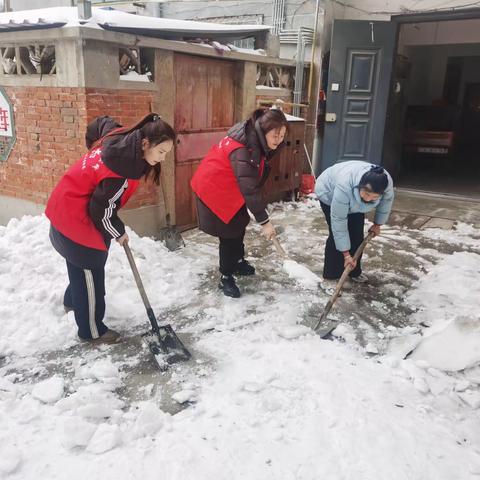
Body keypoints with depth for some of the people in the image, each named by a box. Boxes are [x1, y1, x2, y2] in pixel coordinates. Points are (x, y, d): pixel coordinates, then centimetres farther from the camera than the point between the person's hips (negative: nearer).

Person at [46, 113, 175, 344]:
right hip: (76, 218, -9)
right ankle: (92, 330, 21)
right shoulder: (120, 171, -34)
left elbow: (99, 124, 12)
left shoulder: (122, 137, -9)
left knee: (81, 266, 29)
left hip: (67, 208, 9)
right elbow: (102, 211, -25)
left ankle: (72, 301, 54)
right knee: (90, 272, 4)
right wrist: (118, 233, -7)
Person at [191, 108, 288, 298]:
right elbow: (249, 188, -38)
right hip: (214, 188, -9)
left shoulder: (258, 139, -8)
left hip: (232, 187, 9)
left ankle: (238, 262, 40)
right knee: (229, 232, -5)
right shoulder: (242, 149, -36)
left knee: (239, 225, 20)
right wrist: (264, 221, -37)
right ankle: (225, 278, 9)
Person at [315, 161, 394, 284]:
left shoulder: (386, 182, -32)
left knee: (357, 234, 0)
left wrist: (377, 224, 4)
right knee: (336, 233, -13)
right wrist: (346, 254, -33)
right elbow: (339, 221, -37)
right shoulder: (345, 186, -45)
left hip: (354, 199, 5)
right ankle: (331, 275, -3)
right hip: (329, 193, -4)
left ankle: (355, 272, 16)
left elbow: (386, 203, -8)